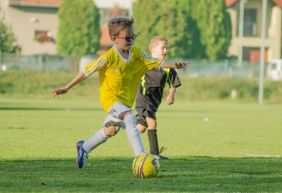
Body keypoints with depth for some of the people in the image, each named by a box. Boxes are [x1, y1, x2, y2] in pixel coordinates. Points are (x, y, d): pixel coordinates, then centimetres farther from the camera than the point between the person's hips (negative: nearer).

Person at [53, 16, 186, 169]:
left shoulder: (136, 53, -5)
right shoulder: (108, 58, -21)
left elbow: (154, 63, 0)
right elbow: (87, 71, -14)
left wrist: (173, 65, -17)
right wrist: (67, 88, -11)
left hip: (126, 100, 8)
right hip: (110, 98, -7)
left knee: (110, 130, 22)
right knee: (130, 118, -31)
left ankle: (84, 148, 46)